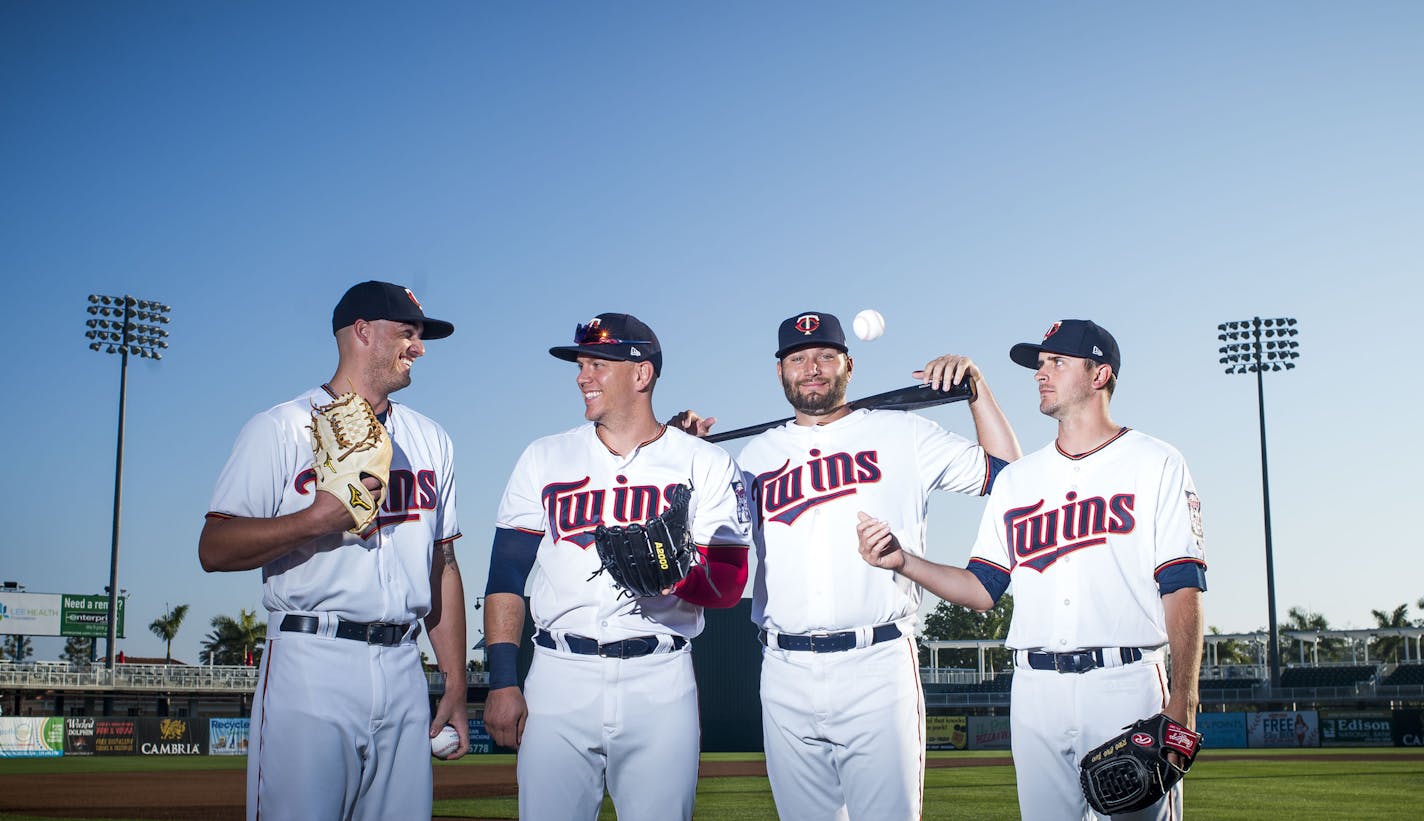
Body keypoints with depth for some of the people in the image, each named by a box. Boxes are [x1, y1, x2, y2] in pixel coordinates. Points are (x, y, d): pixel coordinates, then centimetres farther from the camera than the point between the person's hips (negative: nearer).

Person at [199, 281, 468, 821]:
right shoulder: (280, 429, 3)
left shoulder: (429, 440, 18)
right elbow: (213, 550, -4)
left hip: (402, 670, 5)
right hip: (311, 666, -4)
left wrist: (456, 684, 11)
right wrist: (317, 518, -17)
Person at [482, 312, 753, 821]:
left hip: (661, 683, -1)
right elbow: (507, 573, 7)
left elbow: (730, 584, -1)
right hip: (560, 678, 1)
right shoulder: (545, 458, 11)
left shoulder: (706, 464, 5)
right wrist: (502, 681, -3)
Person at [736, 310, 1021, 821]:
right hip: (786, 673, 3)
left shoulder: (902, 434, 10)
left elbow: (1005, 474, 7)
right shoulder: (756, 456, 17)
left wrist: (976, 387, 1)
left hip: (878, 667, -2)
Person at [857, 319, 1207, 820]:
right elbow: (983, 589, 14)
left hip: (1125, 685, -4)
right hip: (1035, 692, 4)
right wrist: (902, 561, -1)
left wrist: (1182, 702, -14)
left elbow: (1181, 589, -3)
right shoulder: (1016, 478, 17)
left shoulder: (1155, 463, 5)